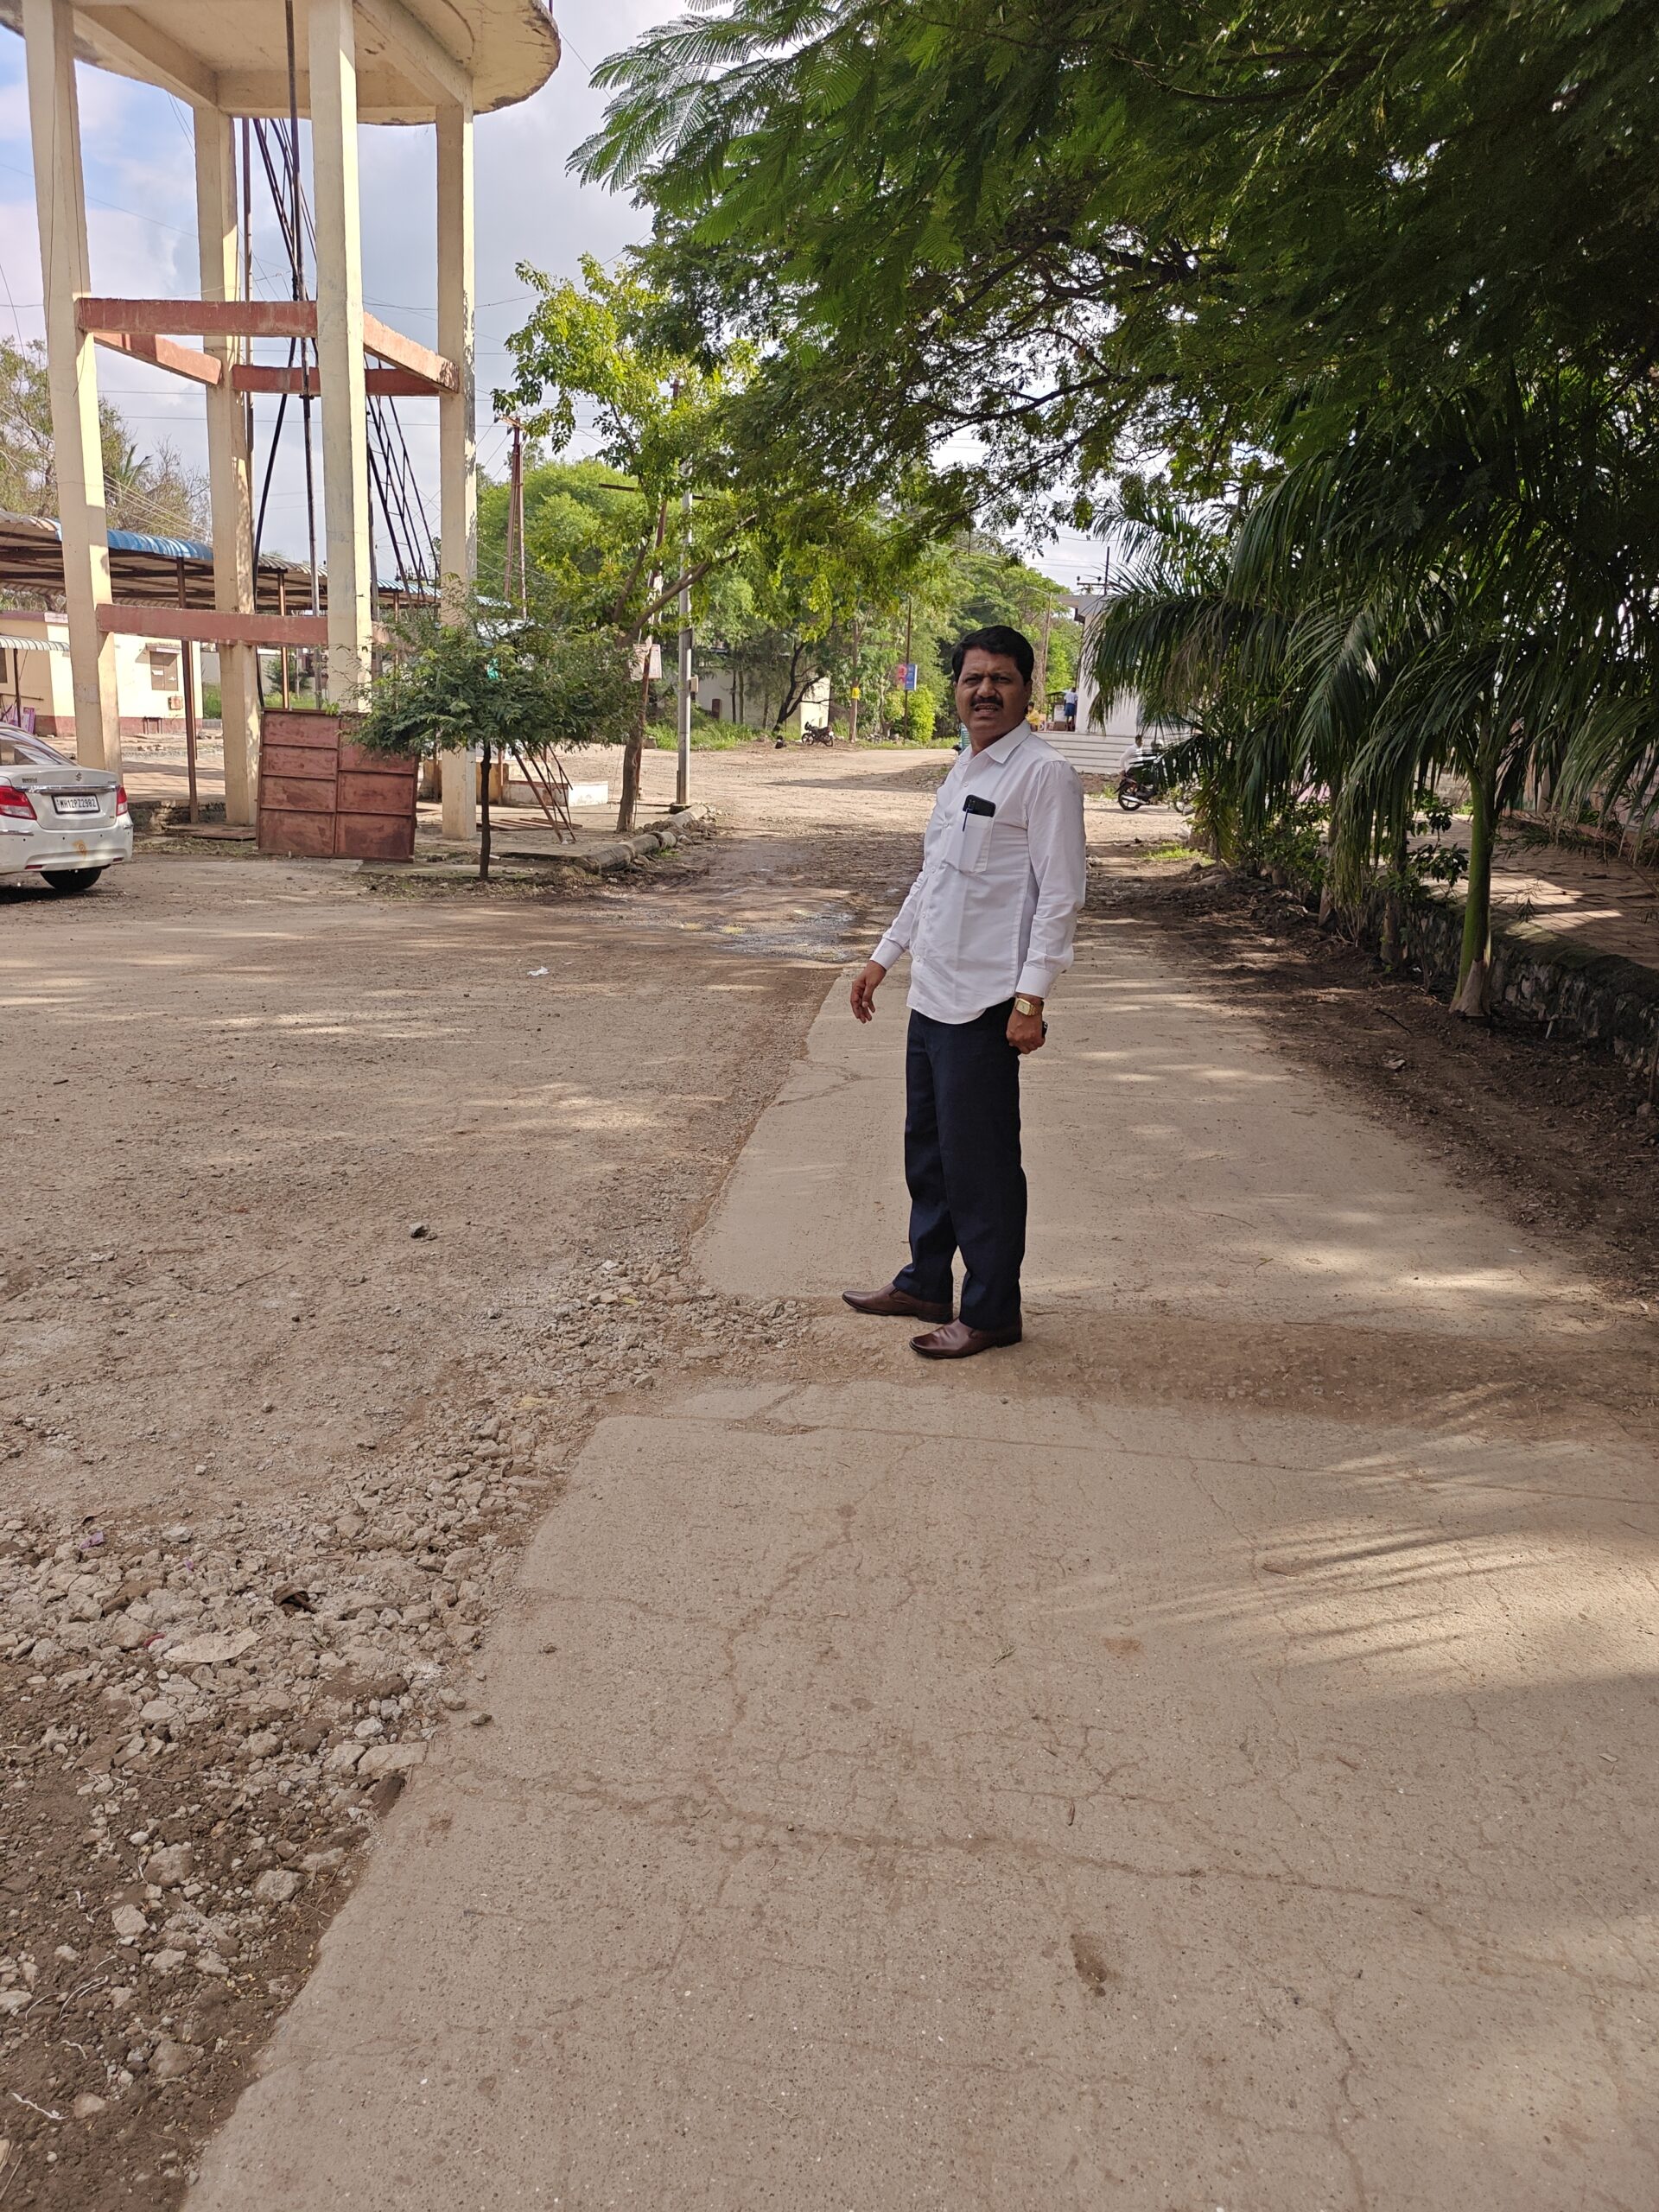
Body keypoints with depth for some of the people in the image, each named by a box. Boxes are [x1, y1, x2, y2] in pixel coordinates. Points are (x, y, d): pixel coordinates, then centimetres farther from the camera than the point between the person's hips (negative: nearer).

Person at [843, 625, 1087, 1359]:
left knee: (980, 1161, -1)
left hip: (984, 1004, -9)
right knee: (927, 1149, 18)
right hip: (932, 994, 9)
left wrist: (1031, 996, -22)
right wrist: (884, 955, 22)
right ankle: (925, 1284, 32)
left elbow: (1060, 893, -16)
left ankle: (992, 1311, 13)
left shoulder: (1044, 774, -11)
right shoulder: (962, 771, 16)